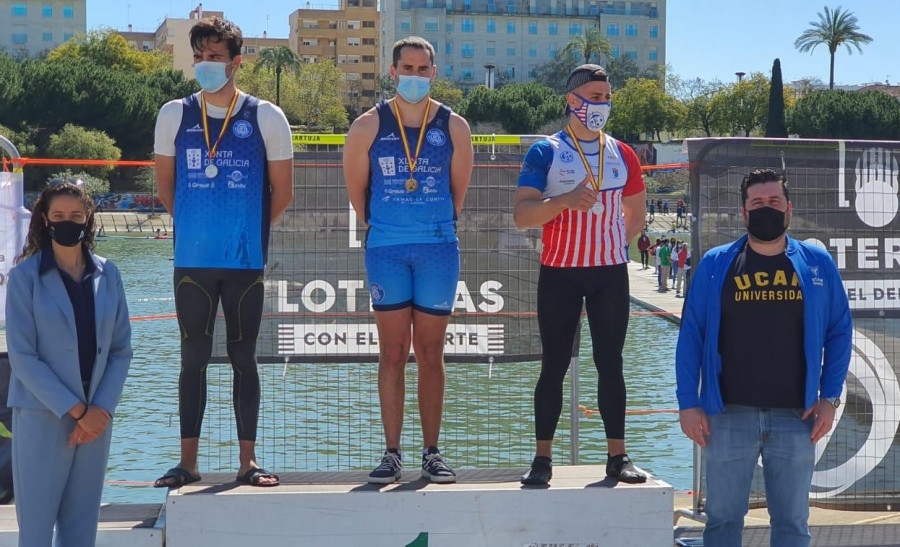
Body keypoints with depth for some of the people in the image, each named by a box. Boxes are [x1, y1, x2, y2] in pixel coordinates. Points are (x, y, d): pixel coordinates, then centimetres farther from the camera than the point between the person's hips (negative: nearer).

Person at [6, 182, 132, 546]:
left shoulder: (107, 275, 7)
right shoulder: (26, 275, -3)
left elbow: (121, 350, 8)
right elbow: (22, 356, -8)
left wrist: (101, 410, -6)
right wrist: (76, 411, -11)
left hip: (97, 418, 4)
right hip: (42, 417, -3)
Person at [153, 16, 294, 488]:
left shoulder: (266, 118, 1)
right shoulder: (174, 115, 5)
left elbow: (282, 193, 6)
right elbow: (165, 186, 14)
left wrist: (248, 230, 10)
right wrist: (197, 223, 13)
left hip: (246, 259, -1)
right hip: (192, 259, 1)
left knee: (243, 357, 5)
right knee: (193, 357, 5)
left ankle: (248, 461, 11)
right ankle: (188, 462, 11)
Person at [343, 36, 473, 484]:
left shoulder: (454, 127, 3)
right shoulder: (369, 126, 1)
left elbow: (459, 189, 13)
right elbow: (356, 188, 10)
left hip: (438, 249, 1)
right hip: (386, 250, 0)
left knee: (430, 355, 5)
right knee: (392, 355, 2)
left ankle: (432, 454, 12)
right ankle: (392, 454, 7)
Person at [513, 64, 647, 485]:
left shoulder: (622, 154, 10)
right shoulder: (545, 152, -2)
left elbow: (635, 215, 22)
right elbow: (521, 214, -11)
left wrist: (612, 246, 8)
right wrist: (565, 201, -25)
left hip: (610, 274, 3)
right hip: (560, 275, -3)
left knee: (610, 364, 4)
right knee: (554, 365, -1)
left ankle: (617, 455, 10)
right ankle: (543, 457, 6)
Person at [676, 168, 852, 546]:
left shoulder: (817, 264, 5)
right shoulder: (715, 265, 2)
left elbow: (839, 332, 8)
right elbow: (691, 335, 2)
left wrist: (829, 397, 0)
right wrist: (688, 402, -3)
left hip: (796, 417, 1)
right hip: (730, 416, -1)